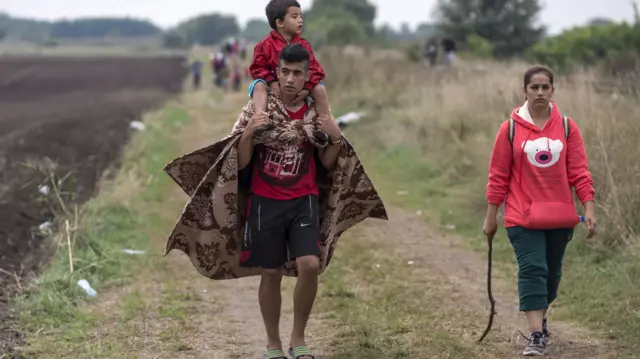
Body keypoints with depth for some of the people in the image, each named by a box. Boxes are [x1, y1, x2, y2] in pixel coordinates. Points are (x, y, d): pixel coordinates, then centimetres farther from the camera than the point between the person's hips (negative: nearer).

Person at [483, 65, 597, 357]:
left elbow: (579, 171, 2)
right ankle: (536, 335, -16)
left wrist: (589, 208, -5)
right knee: (532, 270, -13)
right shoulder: (510, 128, -2)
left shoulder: (567, 127, 2)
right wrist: (491, 216, 3)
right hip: (523, 216, -2)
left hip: (560, 216, 2)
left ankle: (540, 319, 35)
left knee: (552, 272, 12)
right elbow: (498, 175, 1)